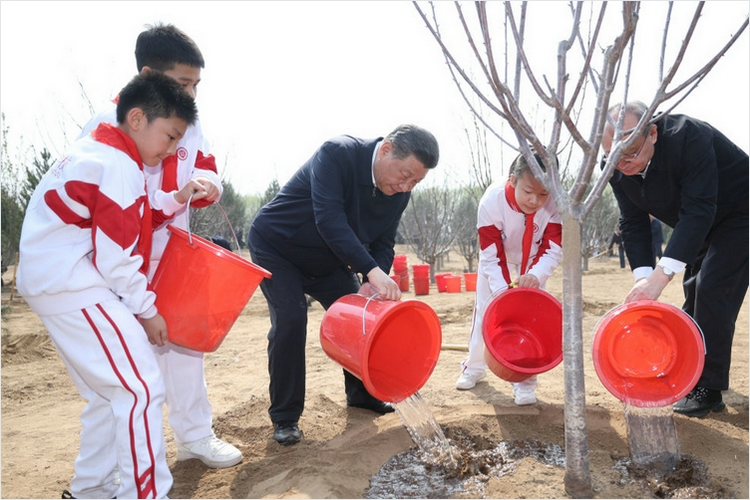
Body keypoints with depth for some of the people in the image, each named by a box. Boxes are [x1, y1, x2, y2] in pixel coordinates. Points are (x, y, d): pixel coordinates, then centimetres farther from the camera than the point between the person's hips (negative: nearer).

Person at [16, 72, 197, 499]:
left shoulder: (96, 153, 16)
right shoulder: (120, 166, -15)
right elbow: (116, 256, -17)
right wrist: (147, 310, -7)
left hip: (59, 284, 10)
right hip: (74, 287, -10)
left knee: (110, 392, 16)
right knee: (142, 387, -9)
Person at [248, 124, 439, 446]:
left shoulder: (400, 192, -11)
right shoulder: (337, 153, -31)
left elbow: (383, 244, -7)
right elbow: (329, 218, -40)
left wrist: (372, 284, -27)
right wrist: (372, 271, -46)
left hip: (327, 260, 6)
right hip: (276, 246, -6)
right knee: (290, 319, -18)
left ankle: (361, 394, 26)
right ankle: (284, 417, -1)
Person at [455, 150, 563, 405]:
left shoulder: (555, 204, -34)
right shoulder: (491, 201, -37)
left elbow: (553, 249, -25)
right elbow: (491, 255, -29)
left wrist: (536, 275, -44)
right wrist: (501, 289, -38)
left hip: (534, 262, 0)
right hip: (497, 260, 0)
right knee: (484, 310, 5)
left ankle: (525, 379, 2)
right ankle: (474, 367, 26)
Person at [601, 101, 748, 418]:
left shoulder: (689, 137, -38)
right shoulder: (616, 167, -19)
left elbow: (699, 211, -43)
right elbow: (633, 223, -16)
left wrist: (661, 275, -49)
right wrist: (643, 276, -30)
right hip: (700, 225, 7)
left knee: (713, 291, -14)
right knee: (694, 294, 12)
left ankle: (708, 389, -4)